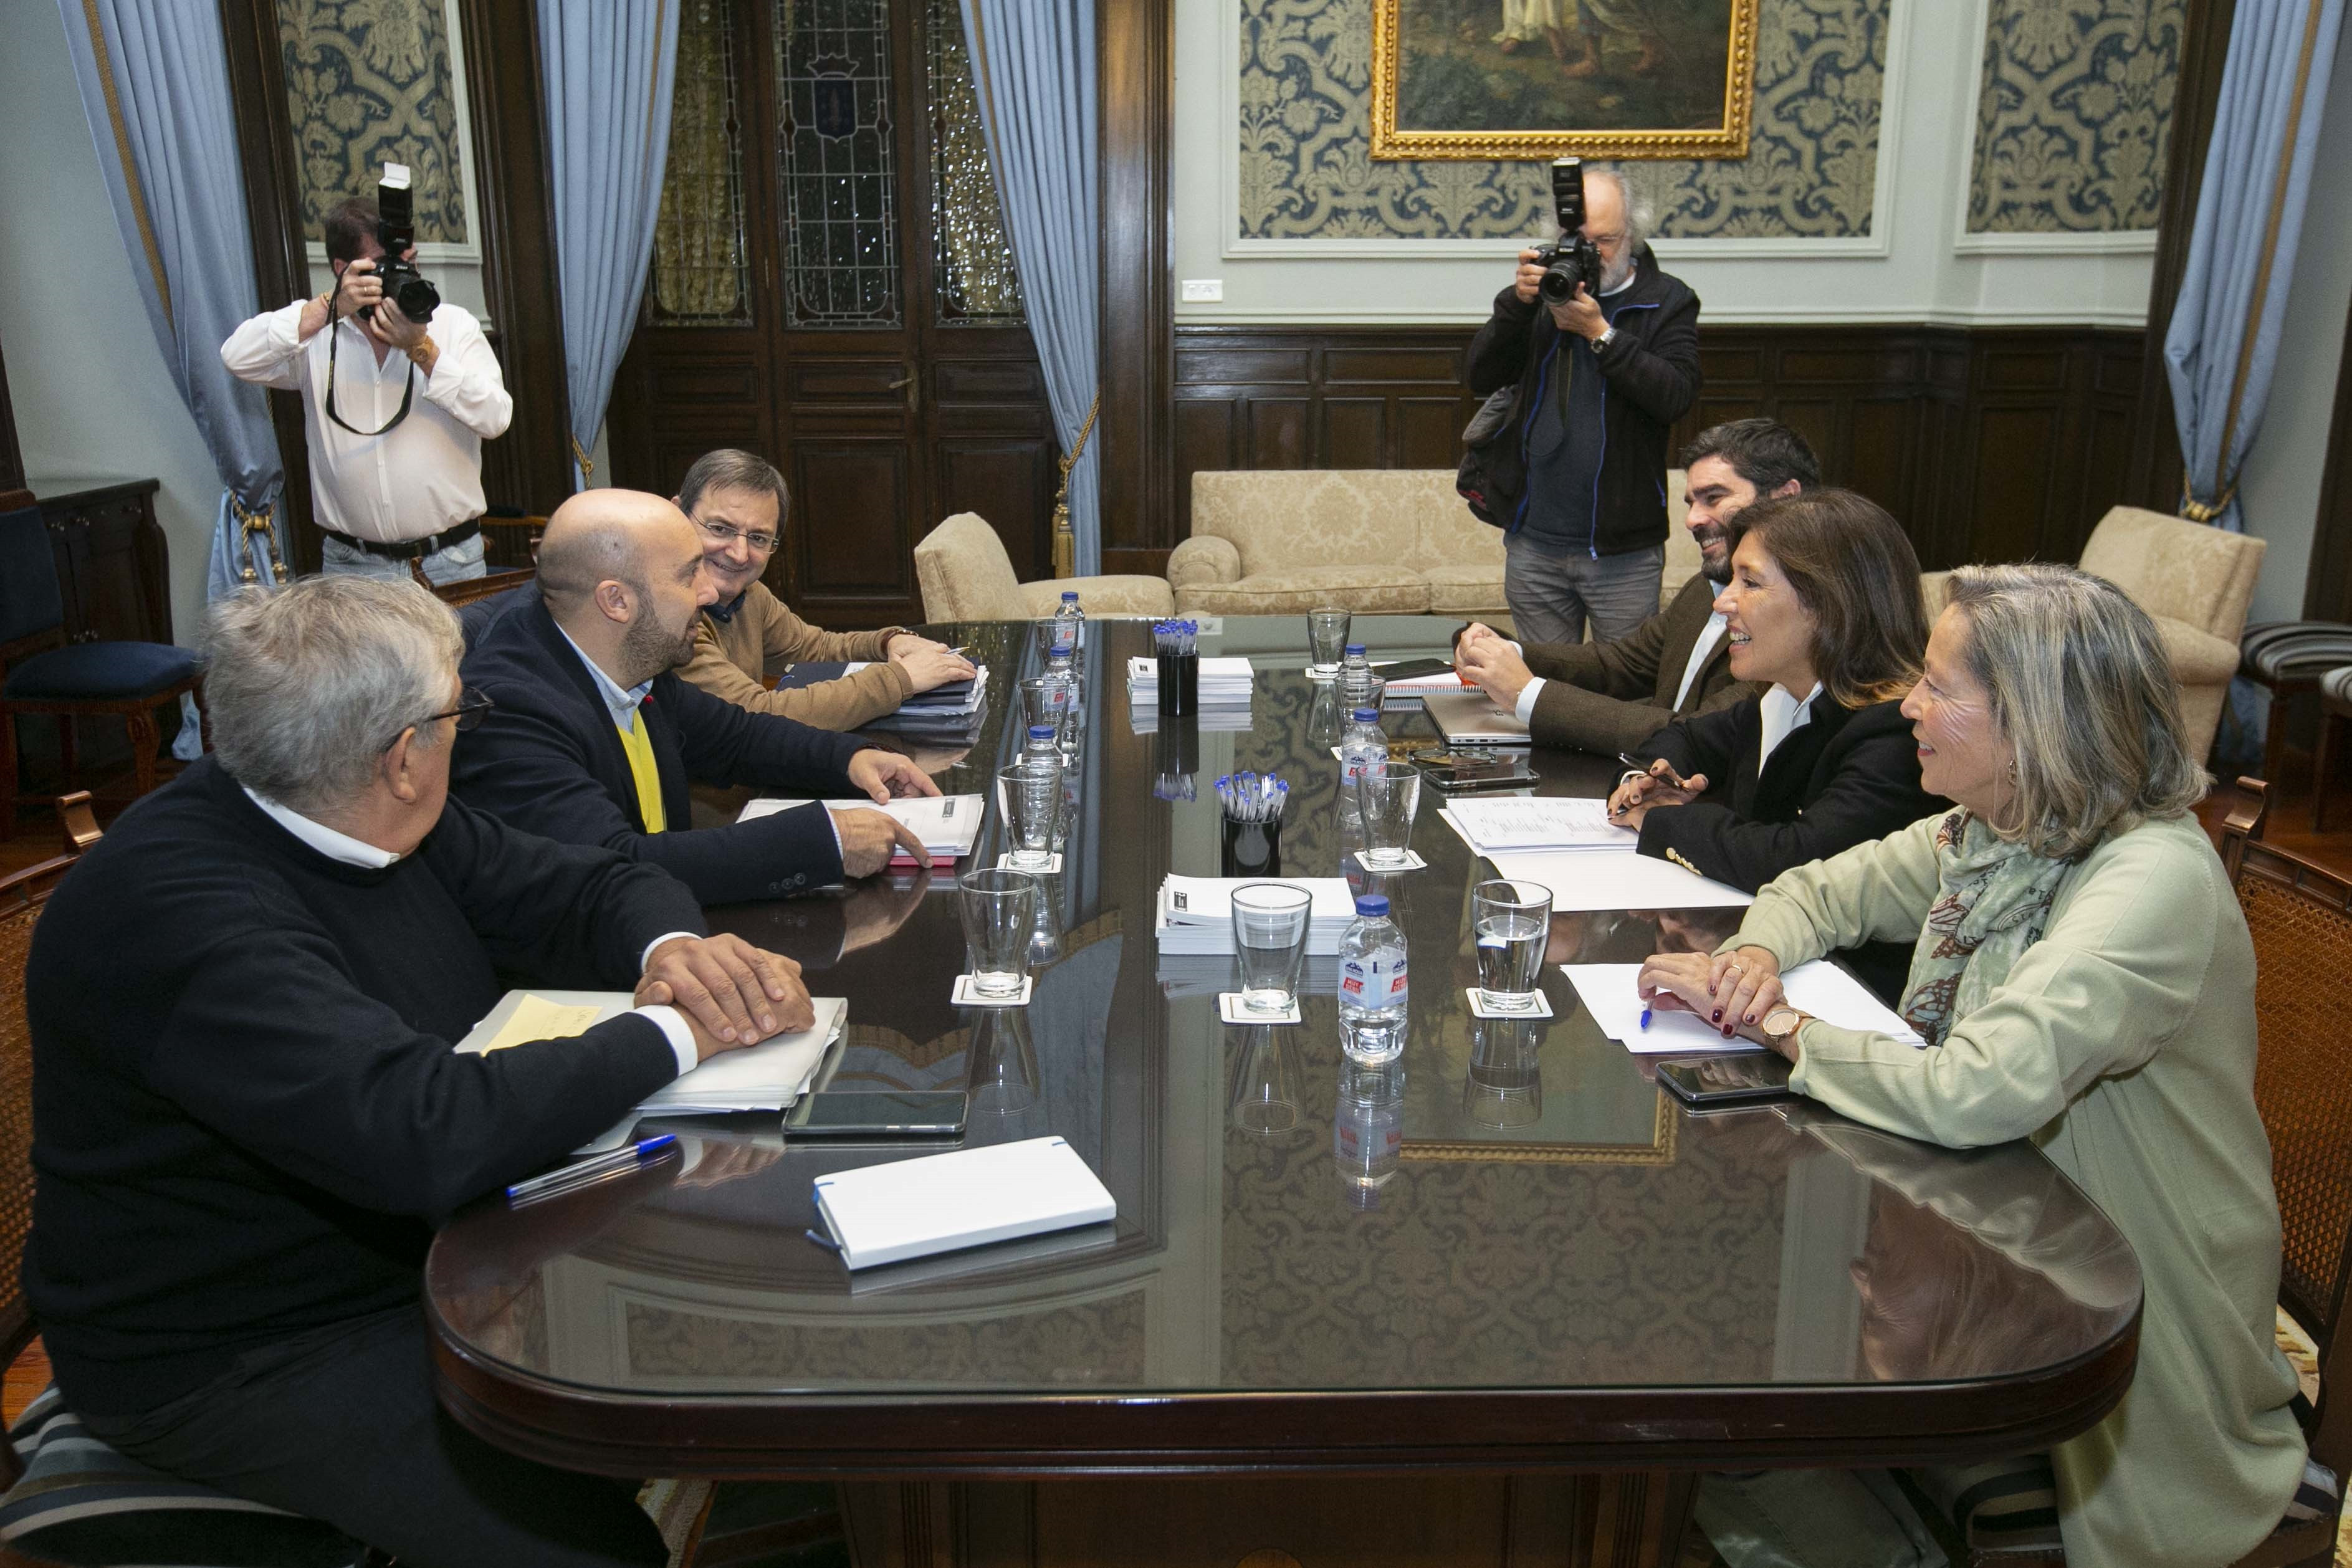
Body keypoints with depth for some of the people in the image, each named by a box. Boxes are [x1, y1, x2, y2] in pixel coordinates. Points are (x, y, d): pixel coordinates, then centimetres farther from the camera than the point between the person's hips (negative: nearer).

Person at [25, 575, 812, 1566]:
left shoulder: (391, 826, 0)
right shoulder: (172, 909, -27)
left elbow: (593, 889, 9)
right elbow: (423, 1133, -38)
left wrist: (674, 949, -15)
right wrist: (672, 1031, -27)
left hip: (433, 1252, 8)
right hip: (246, 1357, -8)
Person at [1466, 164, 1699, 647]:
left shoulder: (1668, 301, 1)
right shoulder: (1546, 290, 9)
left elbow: (1677, 396, -15)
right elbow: (1482, 378, 0)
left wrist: (1599, 332, -20)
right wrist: (1516, 303, -14)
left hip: (1624, 552, -2)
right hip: (1534, 543, 3)